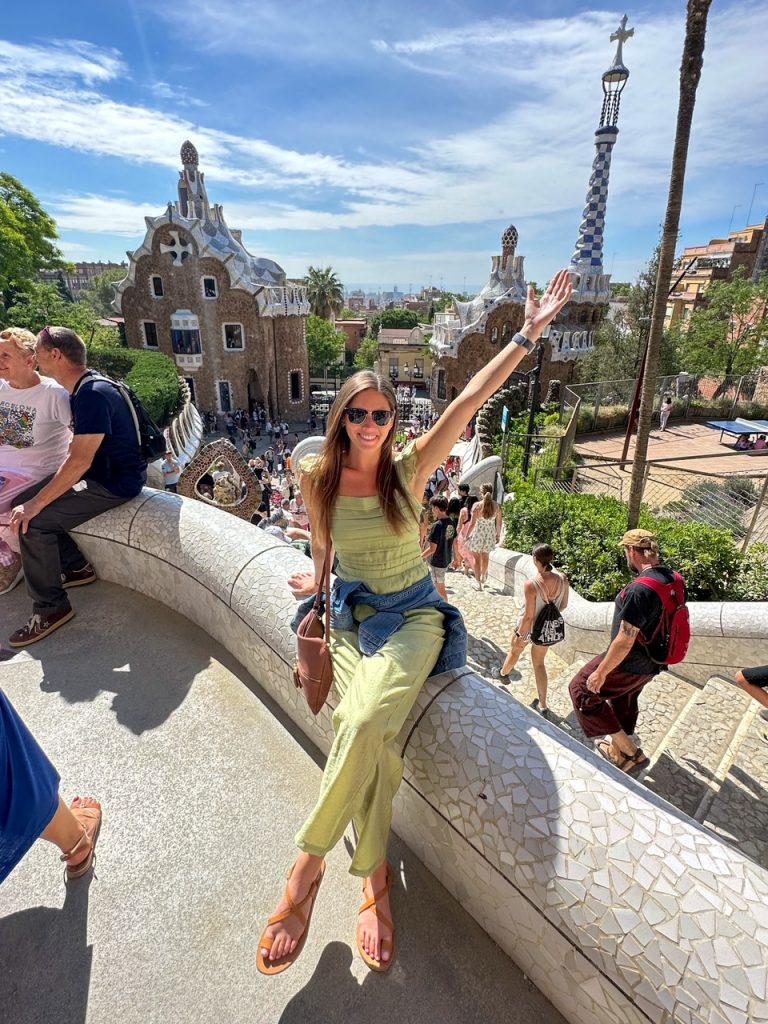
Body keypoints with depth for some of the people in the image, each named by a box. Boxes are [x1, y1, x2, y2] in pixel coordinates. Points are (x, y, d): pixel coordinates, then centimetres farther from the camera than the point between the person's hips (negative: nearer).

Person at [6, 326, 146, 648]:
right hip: (94, 474, 10)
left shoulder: (94, 394, -23)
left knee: (33, 521, -17)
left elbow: (80, 460, -27)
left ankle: (51, 608, -3)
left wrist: (36, 504, -21)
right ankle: (77, 567, 20)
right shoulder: (81, 390, 9)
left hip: (115, 483, -10)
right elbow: (78, 452, 15)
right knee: (22, 503, 9)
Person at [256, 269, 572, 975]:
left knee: (365, 721, -29)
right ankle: (377, 879, 1)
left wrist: (528, 335, -14)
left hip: (414, 617, -2)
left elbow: (471, 399, -11)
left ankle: (307, 867, -6)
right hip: (351, 615, 2)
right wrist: (318, 581, 27)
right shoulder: (317, 477, -1)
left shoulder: (409, 467, -5)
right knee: (368, 731, -23)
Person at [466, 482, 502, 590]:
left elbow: (472, 523, -12)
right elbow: (499, 523, 3)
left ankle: (478, 582, 12)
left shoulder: (477, 505, -13)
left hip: (478, 533, -3)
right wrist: (498, 535, 17)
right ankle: (483, 576, 43)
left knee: (477, 558, 10)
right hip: (490, 534, 3)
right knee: (485, 557, 23)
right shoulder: (496, 506, -4)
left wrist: (467, 536, -3)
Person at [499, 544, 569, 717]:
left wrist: (520, 637, -13)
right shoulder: (563, 579, -17)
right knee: (539, 663, 22)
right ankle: (543, 706, 29)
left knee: (514, 651, 28)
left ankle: (503, 674, 58)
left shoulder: (531, 584, -33)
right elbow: (563, 605, -1)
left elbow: (529, 616, -26)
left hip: (529, 627, -4)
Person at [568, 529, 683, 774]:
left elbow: (624, 642, -29)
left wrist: (601, 672, -18)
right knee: (624, 703, 29)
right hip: (650, 663, 9)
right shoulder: (672, 579, -5)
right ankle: (618, 753, 50)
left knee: (582, 690, 10)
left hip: (627, 664, -9)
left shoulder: (640, 590, -33)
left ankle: (630, 751, 14)